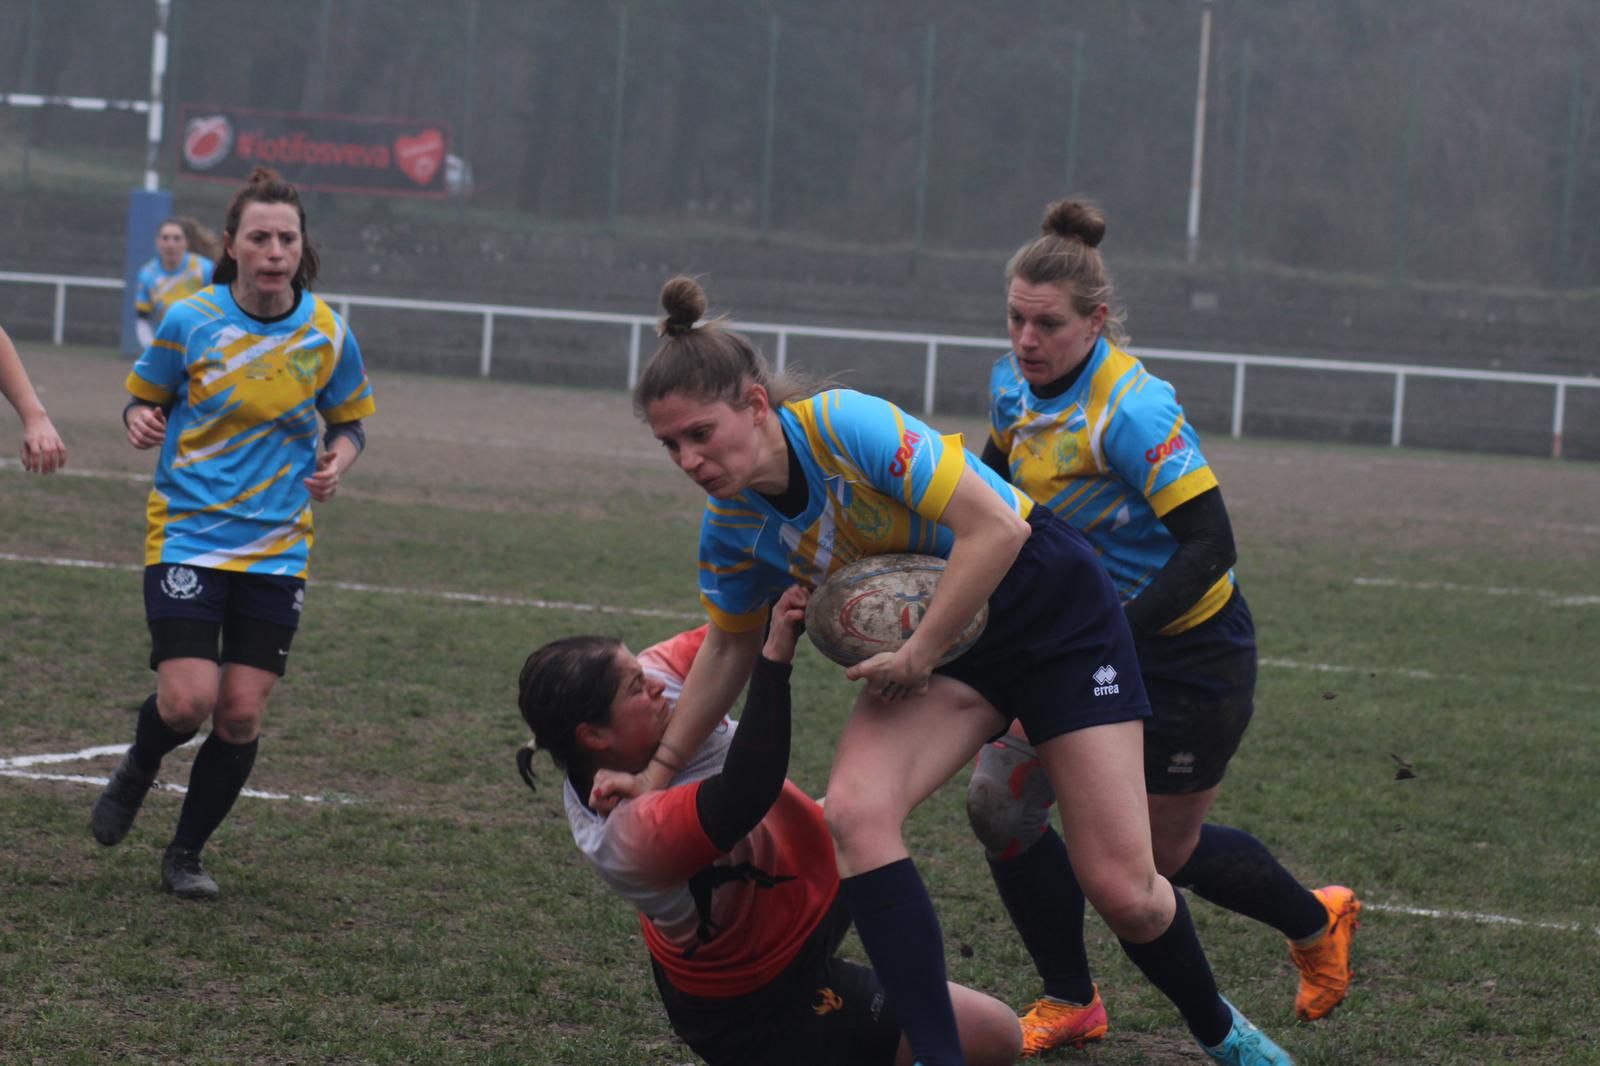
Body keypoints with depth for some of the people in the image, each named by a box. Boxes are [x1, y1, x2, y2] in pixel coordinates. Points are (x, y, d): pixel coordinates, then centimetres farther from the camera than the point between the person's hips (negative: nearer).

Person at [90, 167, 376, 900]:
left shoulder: (328, 335, -1)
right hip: (188, 537, -2)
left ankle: (186, 853, 20)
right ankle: (137, 772, 22)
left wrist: (335, 463, -8)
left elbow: (349, 421, 13)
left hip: (277, 549, 2)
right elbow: (144, 395, 8)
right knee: (188, 701, -15)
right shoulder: (189, 321, -6)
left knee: (241, 715, -1)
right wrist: (141, 421, -16)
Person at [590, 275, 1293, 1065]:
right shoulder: (730, 525, -8)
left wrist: (917, 656, -26)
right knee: (855, 811, -25)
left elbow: (995, 528, -30)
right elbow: (729, 647, 10)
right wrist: (655, 774, 7)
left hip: (1052, 606, -5)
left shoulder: (844, 426, -29)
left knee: (1123, 890, -6)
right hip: (928, 637, 5)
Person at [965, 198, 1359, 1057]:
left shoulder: (1132, 408, -28)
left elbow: (1209, 546, -29)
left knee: (1164, 851, 8)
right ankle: (1069, 1004, 13)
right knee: (998, 802, -4)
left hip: (1189, 654, -7)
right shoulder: (1015, 386, -5)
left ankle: (1316, 923, 39)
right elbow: (991, 485, 15)